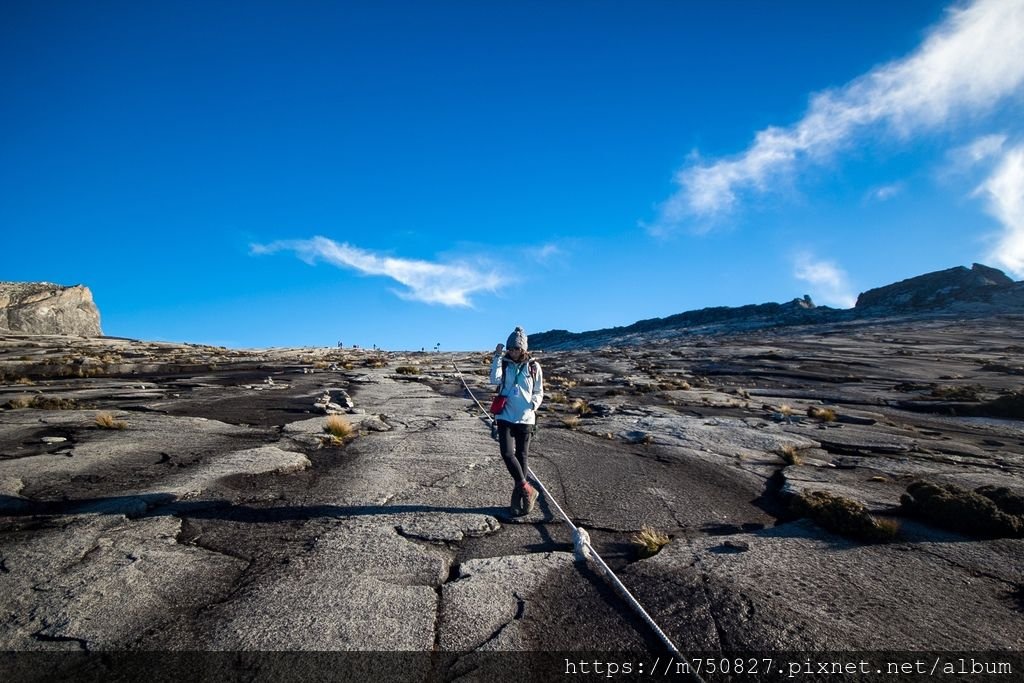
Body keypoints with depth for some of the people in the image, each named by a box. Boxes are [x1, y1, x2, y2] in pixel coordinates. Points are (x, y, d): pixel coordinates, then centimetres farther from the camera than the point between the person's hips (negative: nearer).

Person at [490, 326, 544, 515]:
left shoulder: (533, 366, 2)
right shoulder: (504, 363, 2)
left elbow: (539, 392, 7)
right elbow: (494, 380, -16)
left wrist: (534, 404, -12)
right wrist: (497, 357, -19)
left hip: (525, 418, 0)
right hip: (505, 417, 0)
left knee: (521, 457, 7)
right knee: (507, 453, -15)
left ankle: (518, 494, 23)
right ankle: (527, 490, -1)